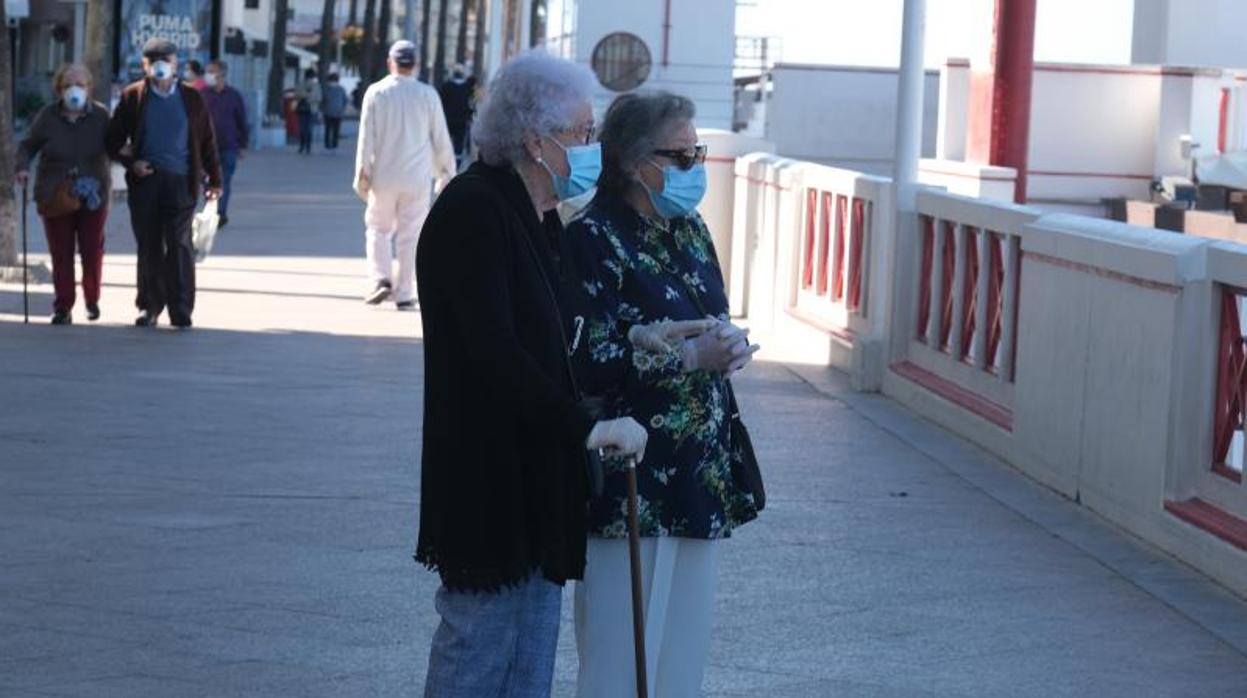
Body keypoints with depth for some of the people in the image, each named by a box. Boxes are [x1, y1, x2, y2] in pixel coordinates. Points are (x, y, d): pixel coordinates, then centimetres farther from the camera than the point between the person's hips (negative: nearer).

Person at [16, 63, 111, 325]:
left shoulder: (101, 115, -1)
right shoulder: (47, 117, 0)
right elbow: (28, 146, 7)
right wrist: (23, 167, -11)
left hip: (93, 196, 0)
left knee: (92, 251, 3)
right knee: (61, 254, 0)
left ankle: (92, 300, 25)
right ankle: (63, 308, 5)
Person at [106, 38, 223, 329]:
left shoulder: (192, 98, 7)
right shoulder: (133, 97, 6)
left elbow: (207, 141, 10)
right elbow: (114, 140, 9)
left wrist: (214, 179, 7)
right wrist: (131, 163, -7)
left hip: (181, 182, -1)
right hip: (145, 182, 1)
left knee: (179, 245, -3)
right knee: (149, 247, 4)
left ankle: (181, 311, -1)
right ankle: (150, 306, 14)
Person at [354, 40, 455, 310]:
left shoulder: (376, 92, -3)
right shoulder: (428, 95, -2)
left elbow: (367, 137, -4)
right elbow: (441, 139, 4)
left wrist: (362, 174, 2)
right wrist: (447, 171, 15)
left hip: (384, 176, 0)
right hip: (417, 177, 0)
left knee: (378, 228, 14)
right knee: (410, 235, 4)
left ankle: (381, 279, -3)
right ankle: (404, 294, 5)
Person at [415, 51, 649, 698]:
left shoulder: (537, 213, 13)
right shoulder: (472, 211, -16)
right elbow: (493, 351, -24)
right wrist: (587, 427, -24)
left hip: (535, 472, 9)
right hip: (487, 470, -9)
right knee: (480, 640, -2)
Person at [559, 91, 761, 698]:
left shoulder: (688, 231, 13)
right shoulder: (594, 239, -11)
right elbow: (584, 360, -19)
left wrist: (729, 343, -2)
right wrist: (692, 356, -18)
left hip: (698, 476, 8)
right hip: (632, 482, -8)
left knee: (681, 647, 12)